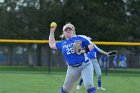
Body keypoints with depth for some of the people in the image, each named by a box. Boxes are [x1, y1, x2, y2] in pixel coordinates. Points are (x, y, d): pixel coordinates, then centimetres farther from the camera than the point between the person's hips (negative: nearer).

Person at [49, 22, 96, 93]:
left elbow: (91, 46, 0)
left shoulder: (80, 38, -1)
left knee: (88, 84, -23)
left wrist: (84, 50, -18)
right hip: (72, 68, 5)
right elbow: (52, 45, 28)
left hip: (85, 65, -5)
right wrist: (52, 32, 24)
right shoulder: (63, 43, 13)